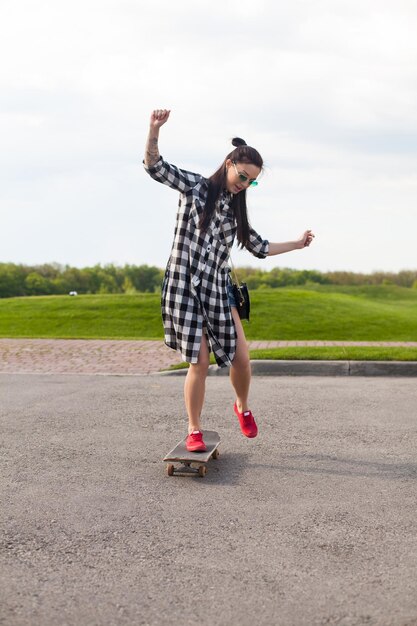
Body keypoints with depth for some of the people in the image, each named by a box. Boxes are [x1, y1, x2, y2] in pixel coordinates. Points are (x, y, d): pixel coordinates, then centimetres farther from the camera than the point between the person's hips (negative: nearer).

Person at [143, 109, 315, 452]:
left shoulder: (236, 209, 17)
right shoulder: (194, 186, 1)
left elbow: (259, 247, 26)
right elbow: (154, 165, -11)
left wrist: (297, 244, 31)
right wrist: (155, 129, -28)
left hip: (218, 288, 5)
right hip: (185, 285, -5)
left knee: (241, 357, -3)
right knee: (199, 362, -6)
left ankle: (243, 407, 26)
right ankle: (194, 431, 11)